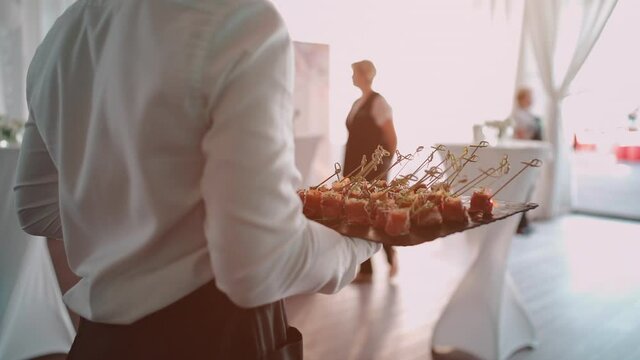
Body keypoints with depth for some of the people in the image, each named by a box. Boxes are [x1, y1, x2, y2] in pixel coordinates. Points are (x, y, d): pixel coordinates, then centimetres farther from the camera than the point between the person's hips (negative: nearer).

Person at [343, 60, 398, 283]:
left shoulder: (378, 102, -9)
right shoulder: (357, 103, 14)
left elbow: (392, 140, -10)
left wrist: (384, 163, -4)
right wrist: (348, 168, 13)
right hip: (355, 168, 8)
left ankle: (391, 256, 24)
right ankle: (365, 269, 16)